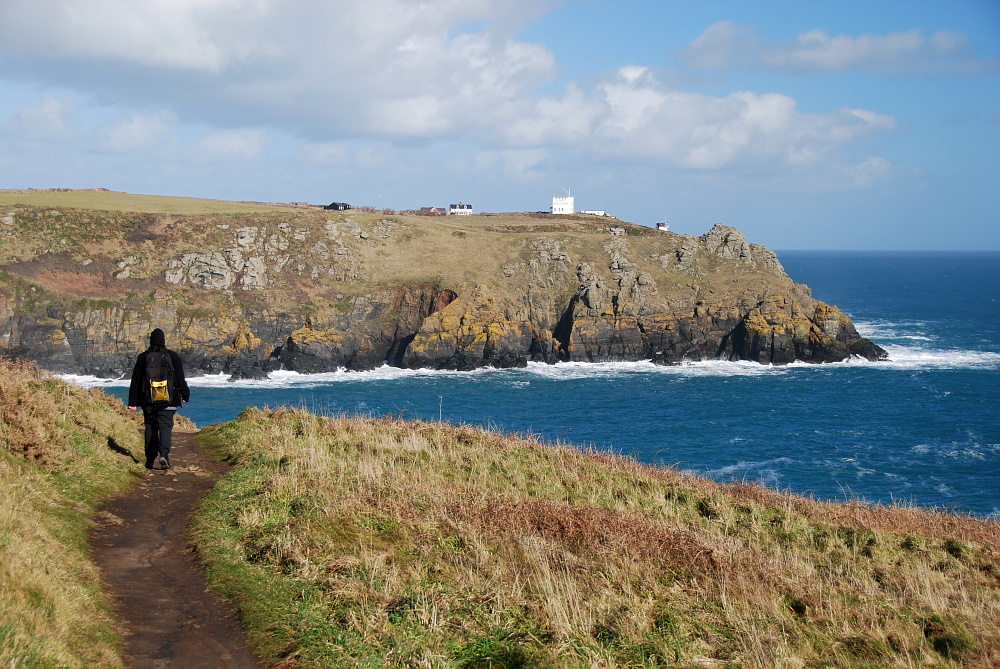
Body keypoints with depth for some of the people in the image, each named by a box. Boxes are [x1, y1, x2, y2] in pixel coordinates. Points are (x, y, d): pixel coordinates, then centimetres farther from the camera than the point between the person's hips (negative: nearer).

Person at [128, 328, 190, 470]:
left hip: (148, 401, 1)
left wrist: (133, 402, 7)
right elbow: (181, 379, 3)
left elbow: (135, 381, 4)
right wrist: (185, 395, 17)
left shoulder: (143, 357, 3)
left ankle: (150, 460, 12)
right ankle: (164, 453, -27)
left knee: (150, 428, 11)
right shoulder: (173, 356, -1)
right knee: (165, 426, -4)